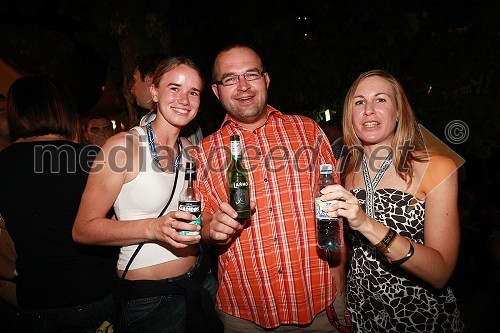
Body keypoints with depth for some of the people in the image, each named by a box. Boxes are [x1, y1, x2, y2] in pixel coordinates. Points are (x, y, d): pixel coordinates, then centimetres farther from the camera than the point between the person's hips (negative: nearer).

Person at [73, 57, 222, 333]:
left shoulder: (190, 150, 3)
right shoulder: (124, 145, -15)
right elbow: (83, 229, -16)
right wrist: (153, 228, -28)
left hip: (200, 279, 6)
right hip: (147, 297, -6)